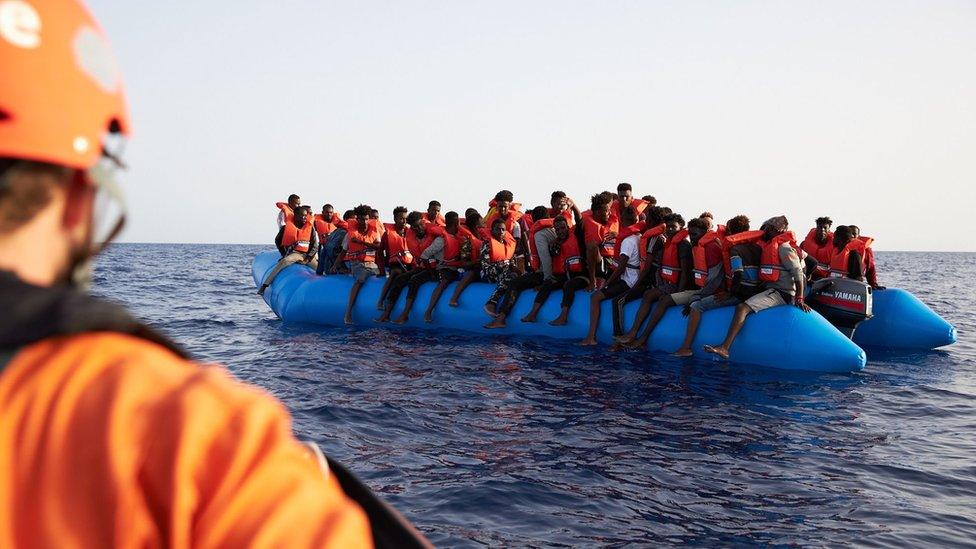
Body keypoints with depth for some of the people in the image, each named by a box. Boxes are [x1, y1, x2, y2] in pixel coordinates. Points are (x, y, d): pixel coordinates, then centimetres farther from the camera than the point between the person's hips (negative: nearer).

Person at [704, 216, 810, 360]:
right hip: (770, 289, 11)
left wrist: (799, 299, -20)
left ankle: (724, 348, -35)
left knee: (742, 307, -26)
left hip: (780, 293, -11)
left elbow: (798, 273, -15)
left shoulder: (783, 247, -9)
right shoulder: (769, 246, 20)